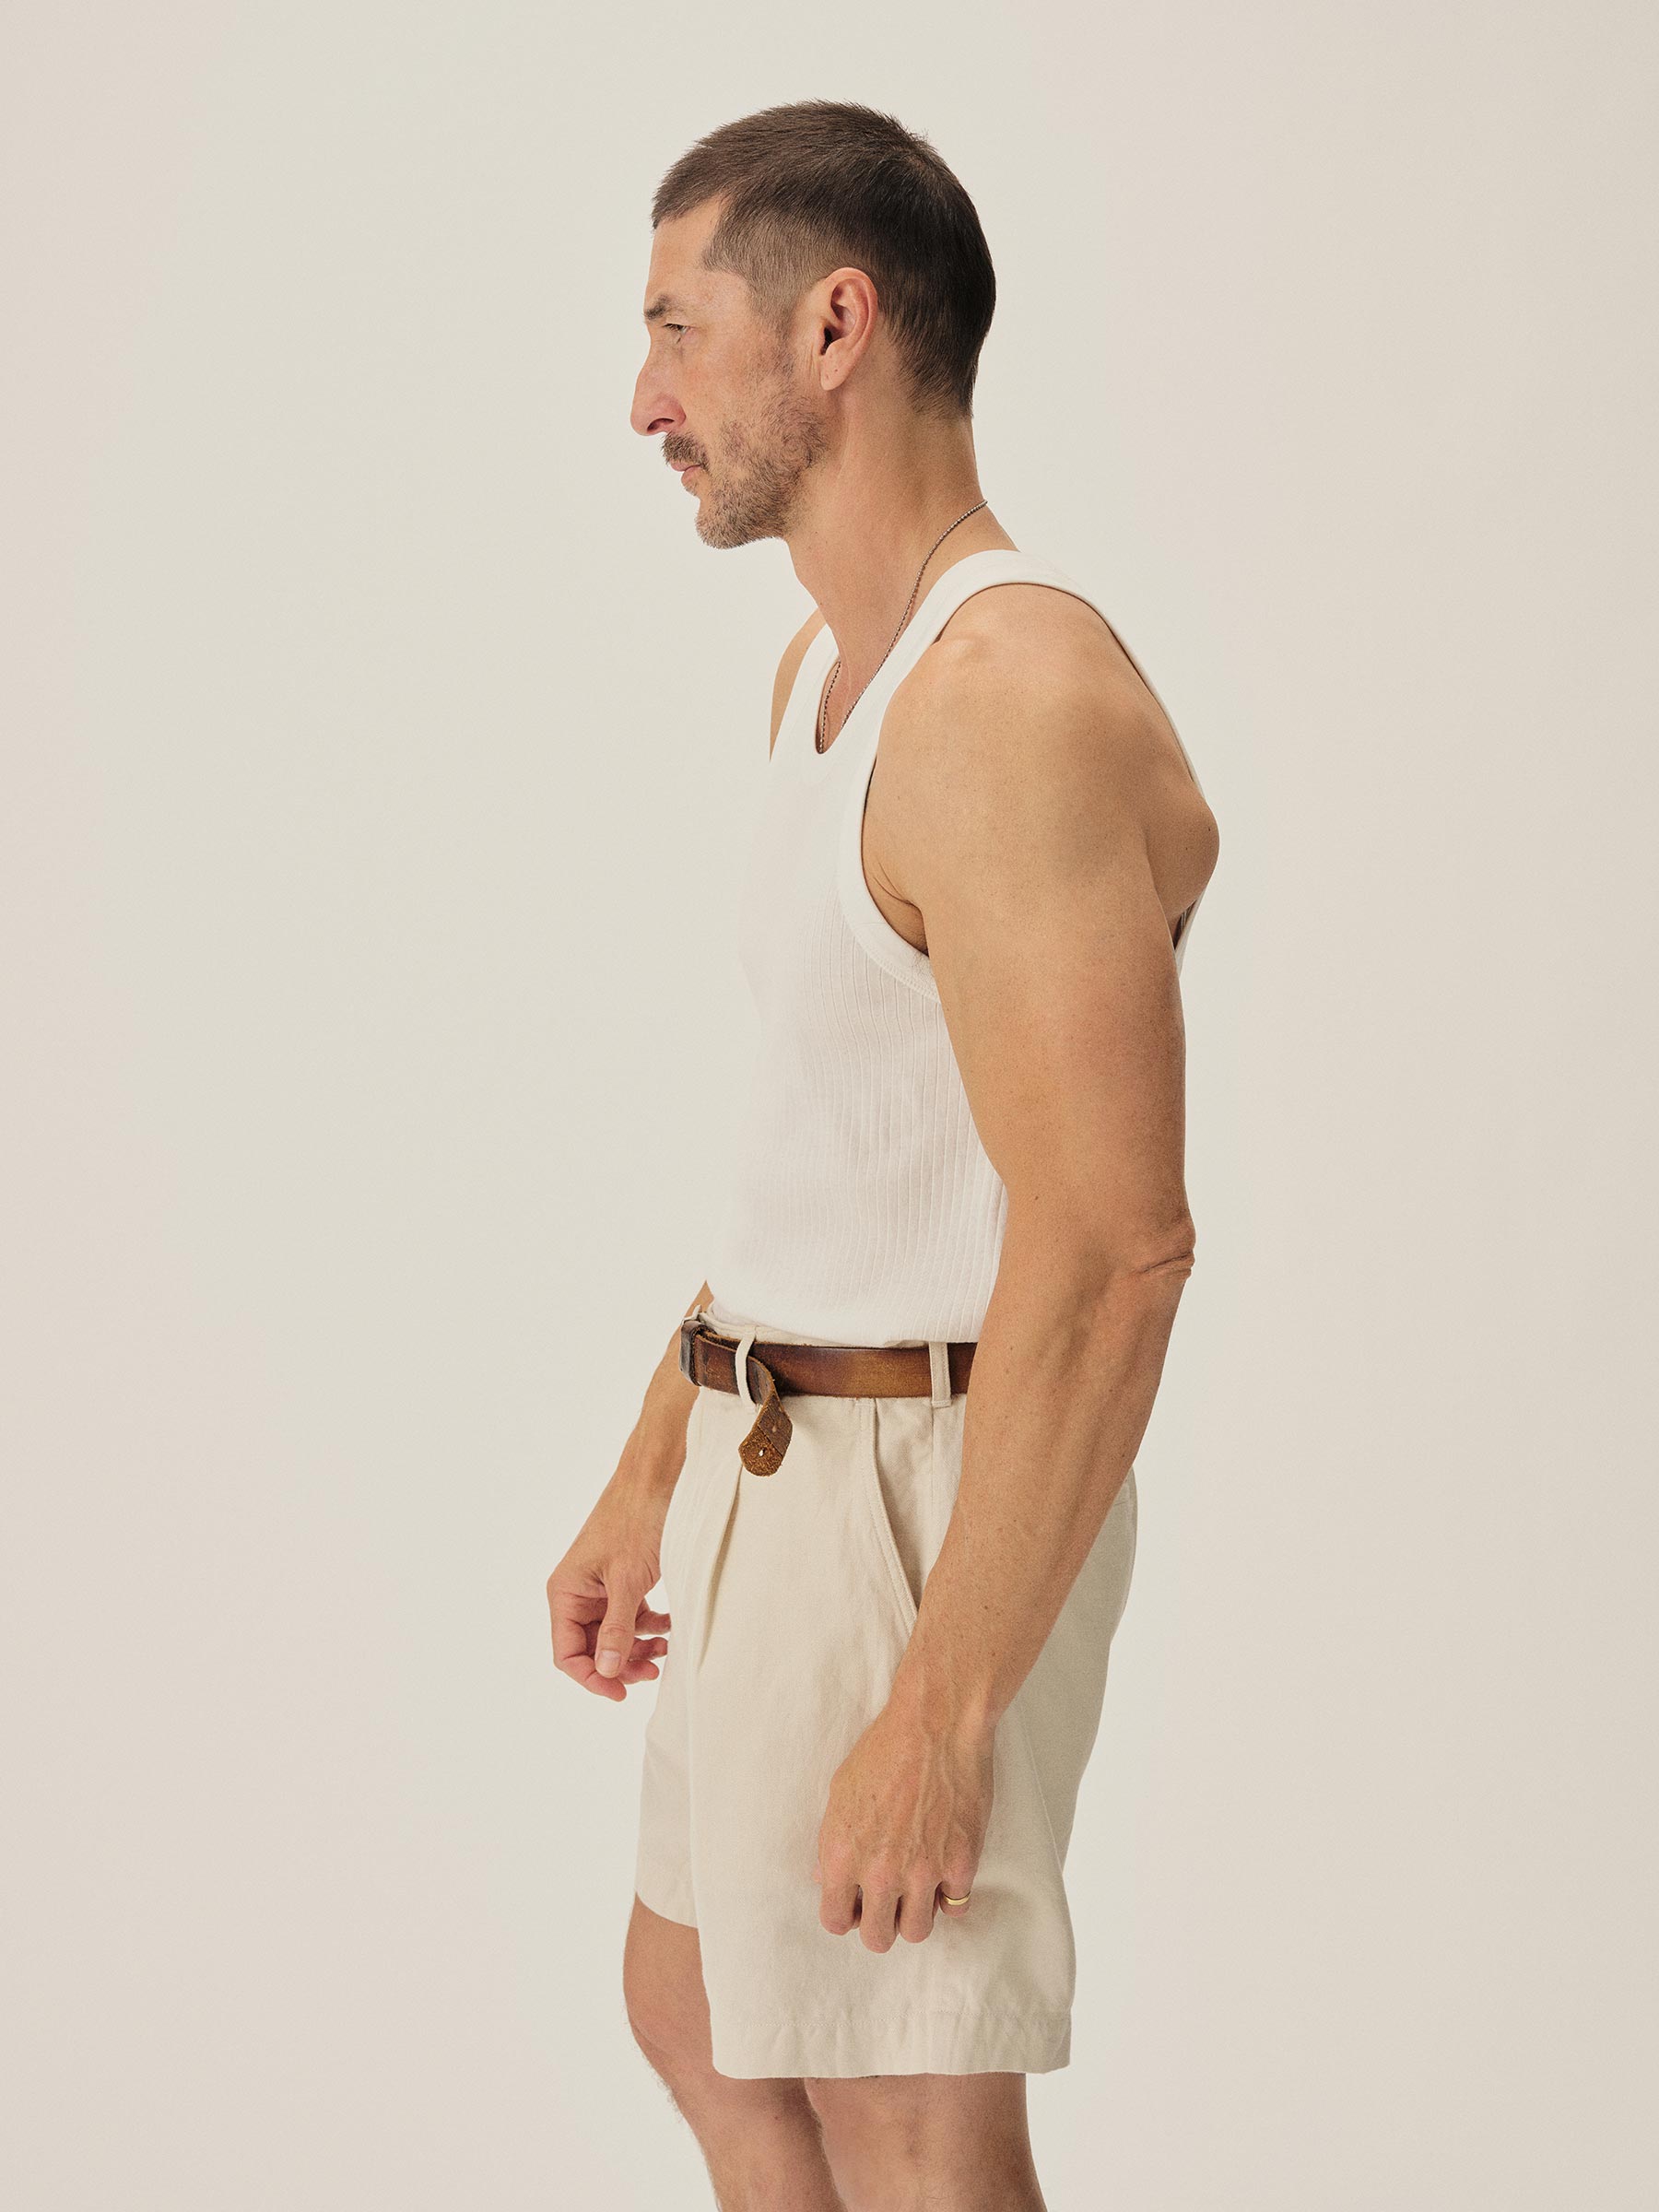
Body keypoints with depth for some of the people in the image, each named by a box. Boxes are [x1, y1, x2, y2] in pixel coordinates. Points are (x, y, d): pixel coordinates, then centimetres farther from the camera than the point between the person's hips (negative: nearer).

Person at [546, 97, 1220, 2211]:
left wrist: (942, 1709, -26)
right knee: (696, 2014, 24)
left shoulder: (1017, 706, -23)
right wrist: (647, 1486, 19)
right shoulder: (829, 666, 11)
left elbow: (1111, 1249, -27)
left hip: (923, 1500, -10)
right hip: (779, 1466, 10)